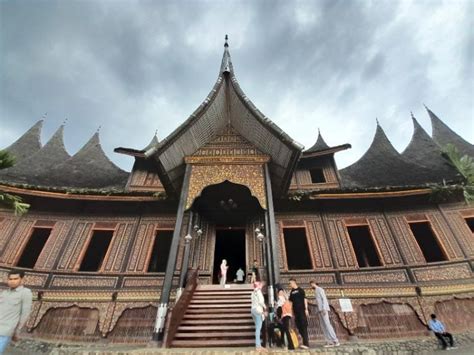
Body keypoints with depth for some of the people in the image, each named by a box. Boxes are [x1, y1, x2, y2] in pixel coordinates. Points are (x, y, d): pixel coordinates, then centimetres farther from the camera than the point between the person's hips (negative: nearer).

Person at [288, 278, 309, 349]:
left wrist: (306, 309, -13)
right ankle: (306, 342, 18)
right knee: (299, 327, 8)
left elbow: (305, 299, -6)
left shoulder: (300, 290, -2)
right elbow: (290, 302, 15)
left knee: (304, 326, -9)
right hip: (296, 312, 6)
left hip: (302, 311, -6)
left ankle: (306, 343, -7)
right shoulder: (291, 292, 13)